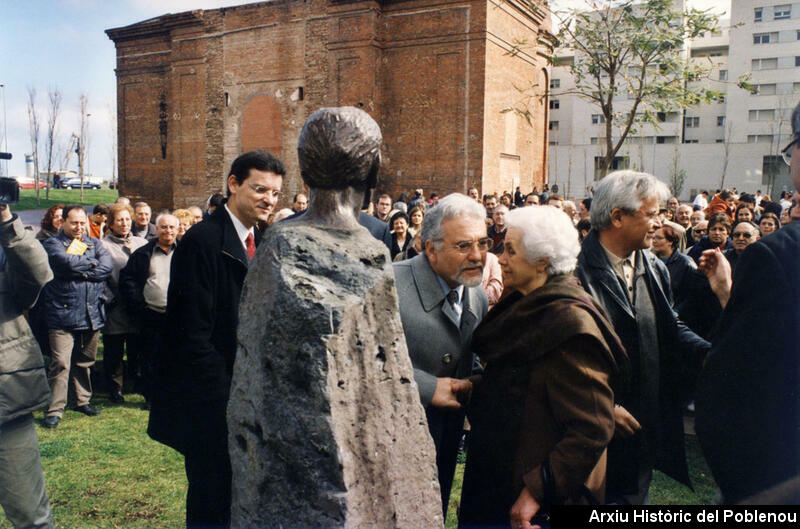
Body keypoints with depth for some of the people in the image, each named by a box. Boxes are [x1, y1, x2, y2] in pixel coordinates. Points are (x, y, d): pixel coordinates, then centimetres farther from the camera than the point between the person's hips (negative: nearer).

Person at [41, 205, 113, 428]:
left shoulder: (95, 243, 12)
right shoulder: (52, 244, 0)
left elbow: (107, 266, -6)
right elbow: (67, 263, -19)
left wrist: (79, 271, -13)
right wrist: (92, 264, -5)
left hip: (92, 314, 4)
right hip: (63, 315, -4)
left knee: (85, 362, 15)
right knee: (60, 363, -6)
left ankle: (83, 400, 29)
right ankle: (54, 410, 3)